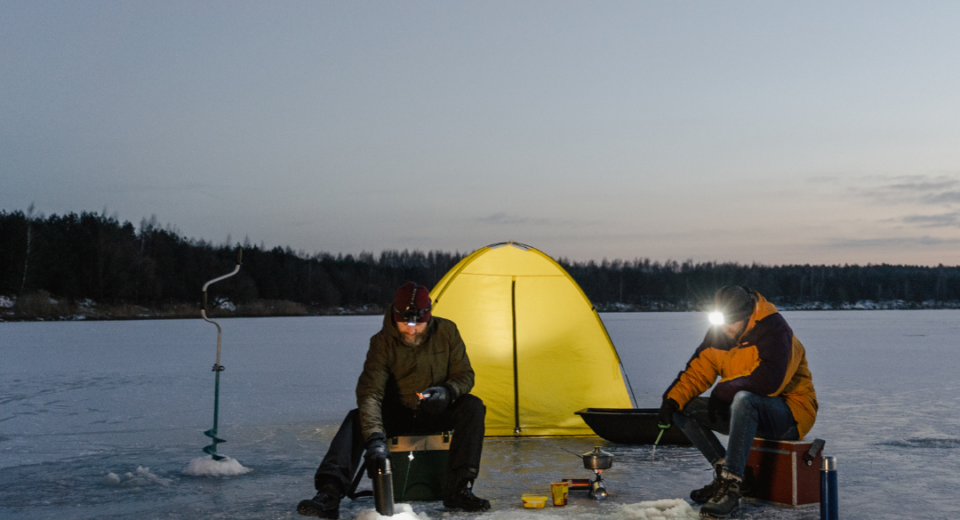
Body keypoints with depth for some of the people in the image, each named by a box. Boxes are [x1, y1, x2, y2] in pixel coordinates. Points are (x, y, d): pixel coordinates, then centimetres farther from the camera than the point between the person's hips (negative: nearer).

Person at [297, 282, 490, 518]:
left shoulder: (446, 332, -11)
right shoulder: (382, 342, -18)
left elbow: (464, 376, -4)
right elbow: (370, 394, -27)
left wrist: (448, 392, -29)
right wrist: (375, 438, -43)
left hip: (436, 413, 1)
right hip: (396, 414, -1)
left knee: (472, 407, -28)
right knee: (357, 419, -29)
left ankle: (458, 490, -27)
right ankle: (329, 494, -40)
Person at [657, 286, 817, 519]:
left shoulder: (775, 331, -19)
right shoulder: (718, 333, 4)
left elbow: (768, 380, -32)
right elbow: (697, 371, 2)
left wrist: (723, 390, -21)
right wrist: (672, 399, -14)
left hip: (789, 414, -8)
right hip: (747, 411, 8)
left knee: (744, 399, -40)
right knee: (684, 409, -4)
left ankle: (730, 490, -39)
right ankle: (724, 470, -8)